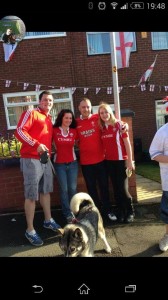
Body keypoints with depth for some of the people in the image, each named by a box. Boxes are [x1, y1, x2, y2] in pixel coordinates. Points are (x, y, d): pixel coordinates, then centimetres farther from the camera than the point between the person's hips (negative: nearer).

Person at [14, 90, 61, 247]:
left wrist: (49, 151, 11)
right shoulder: (30, 113, -3)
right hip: (31, 159, -8)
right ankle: (30, 230, 8)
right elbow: (19, 131, -14)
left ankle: (48, 220, 32)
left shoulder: (49, 119, 19)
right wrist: (36, 144, -21)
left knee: (45, 191, 17)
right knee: (31, 195, -3)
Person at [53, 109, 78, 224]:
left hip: (73, 163, 2)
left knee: (73, 189, 5)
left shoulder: (74, 131, 2)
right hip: (59, 164, -2)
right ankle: (68, 215, 15)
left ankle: (74, 212, 21)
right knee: (64, 189, 3)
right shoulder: (54, 130, -5)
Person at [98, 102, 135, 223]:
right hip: (109, 162, 4)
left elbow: (127, 143, -7)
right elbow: (103, 145, 9)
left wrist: (130, 160, -11)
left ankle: (130, 212, 19)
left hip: (121, 161, -4)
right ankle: (121, 212, 25)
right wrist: (104, 158, 0)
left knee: (123, 188, -2)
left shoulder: (119, 124, -6)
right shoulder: (101, 128, 6)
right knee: (116, 188, 10)